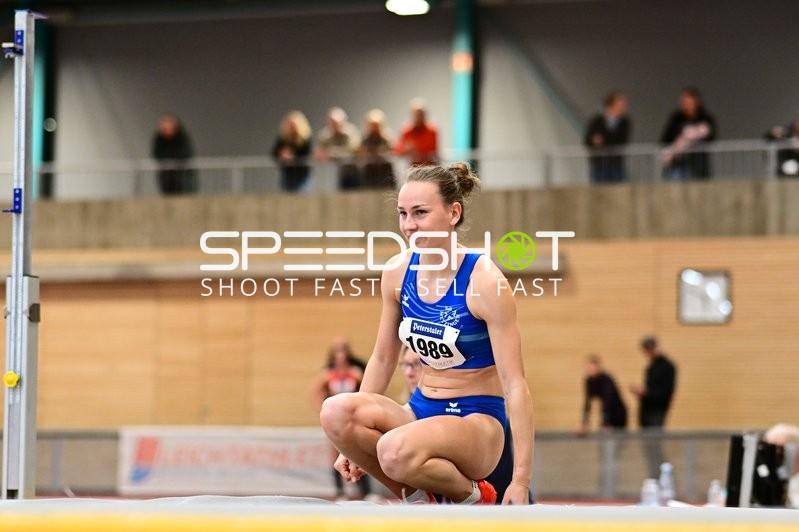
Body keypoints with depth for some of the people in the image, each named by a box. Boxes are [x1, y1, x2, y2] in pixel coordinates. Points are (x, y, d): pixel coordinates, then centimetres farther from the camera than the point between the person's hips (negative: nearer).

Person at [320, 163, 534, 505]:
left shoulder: (484, 281, -16)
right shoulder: (397, 272, 1)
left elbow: (514, 385, -16)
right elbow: (383, 359, 13)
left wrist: (521, 480, -20)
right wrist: (354, 440, 8)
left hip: (477, 422, -6)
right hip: (420, 411, 6)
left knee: (396, 451, -36)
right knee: (336, 411, -25)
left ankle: (471, 496, -4)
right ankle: (417, 497, -3)